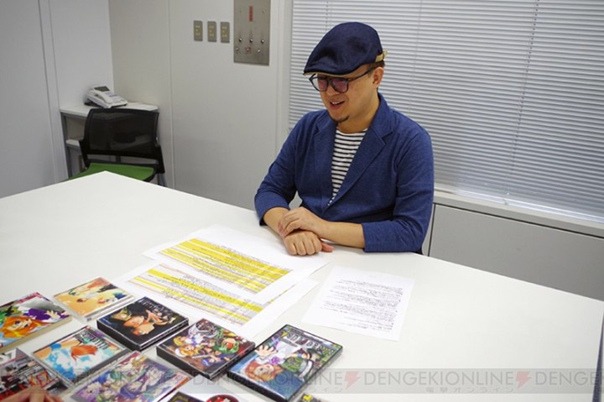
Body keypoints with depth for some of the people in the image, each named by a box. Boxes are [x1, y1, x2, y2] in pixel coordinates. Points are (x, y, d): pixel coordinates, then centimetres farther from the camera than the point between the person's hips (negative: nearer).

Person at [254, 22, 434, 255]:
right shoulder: (308, 127, 4)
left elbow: (411, 231, -17)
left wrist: (325, 227, -21)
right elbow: (269, 191, 3)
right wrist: (290, 229, -18)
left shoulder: (411, 141, -11)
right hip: (306, 260, 4)